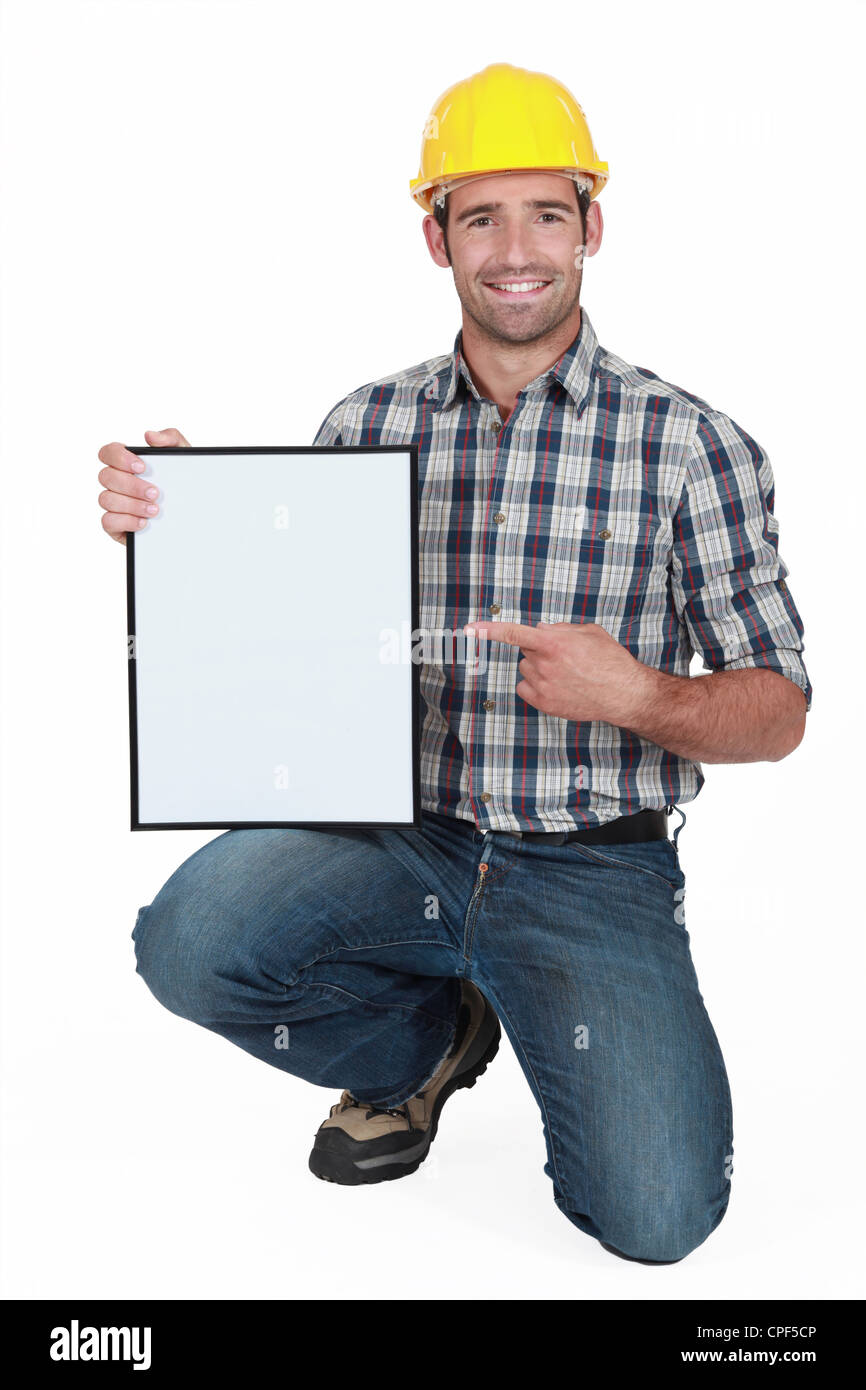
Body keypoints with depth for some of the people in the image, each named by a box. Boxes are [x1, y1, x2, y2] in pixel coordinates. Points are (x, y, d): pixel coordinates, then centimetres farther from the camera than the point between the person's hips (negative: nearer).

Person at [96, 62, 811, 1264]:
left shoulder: (692, 445, -4)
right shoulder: (367, 425, 5)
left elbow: (779, 711, -2)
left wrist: (639, 698, -23)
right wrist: (172, 523, -11)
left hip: (596, 871, -2)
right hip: (398, 837, 3)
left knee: (654, 1216, -18)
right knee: (189, 943, -25)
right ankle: (427, 1038, 9)